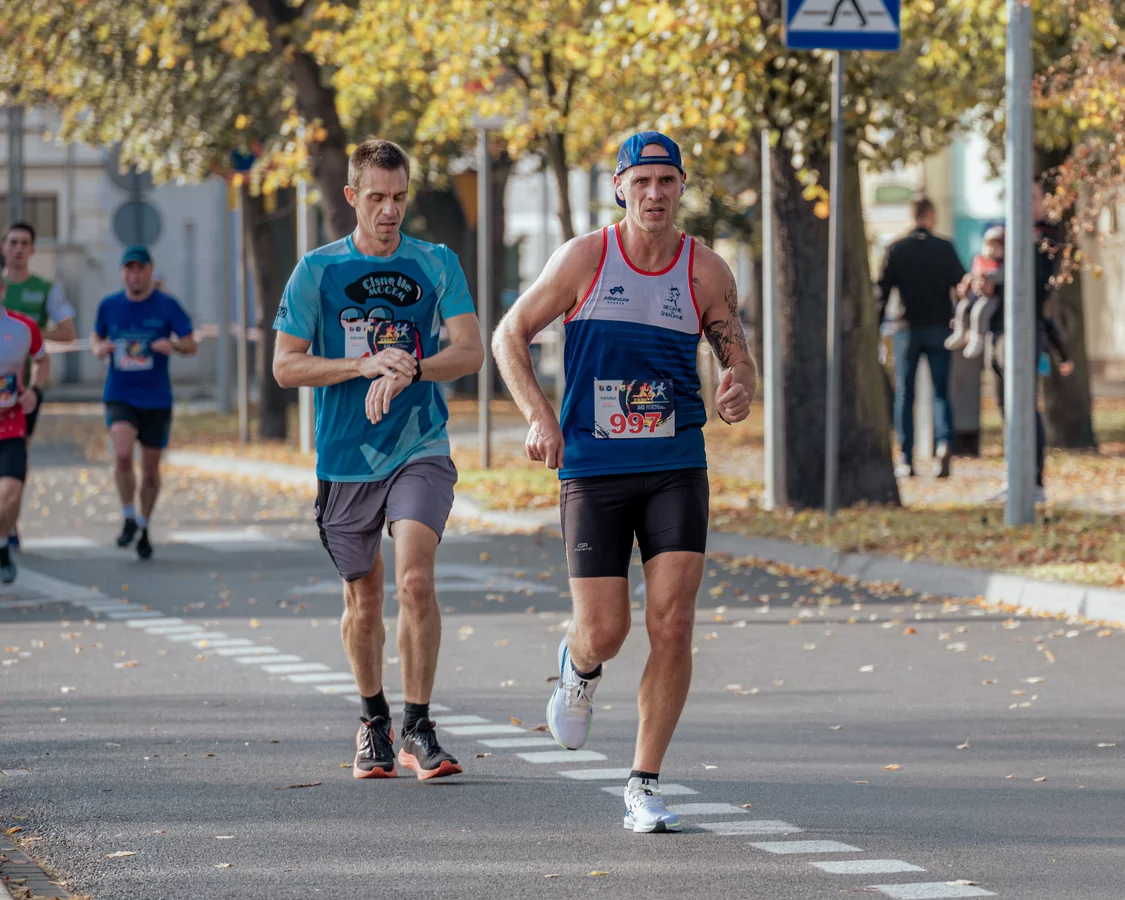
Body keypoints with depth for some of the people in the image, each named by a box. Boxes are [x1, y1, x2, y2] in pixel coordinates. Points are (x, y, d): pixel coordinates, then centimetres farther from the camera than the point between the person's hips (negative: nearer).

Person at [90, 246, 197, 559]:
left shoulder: (167, 306, -4)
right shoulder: (109, 306, 2)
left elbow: (191, 345, -1)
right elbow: (96, 336, 17)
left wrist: (173, 345, -24)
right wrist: (98, 348, -7)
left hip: (156, 400, 0)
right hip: (119, 396, 0)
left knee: (150, 468, 7)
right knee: (123, 454, -23)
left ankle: (144, 527, 29)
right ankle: (129, 518, -2)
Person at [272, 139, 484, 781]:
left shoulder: (437, 264, 4)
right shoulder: (317, 270, 2)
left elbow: (471, 352, -4)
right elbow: (286, 366, 0)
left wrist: (409, 370, -22)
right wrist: (365, 366, -14)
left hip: (420, 451, -1)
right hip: (345, 458, 1)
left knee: (416, 579, -19)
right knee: (363, 601, 9)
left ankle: (418, 728, -11)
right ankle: (374, 721, 31)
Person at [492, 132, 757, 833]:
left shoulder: (707, 272, 2)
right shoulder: (585, 258, -2)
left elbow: (739, 358, 11)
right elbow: (510, 336, 3)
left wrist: (741, 389, -14)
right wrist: (540, 415, -11)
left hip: (677, 467, 1)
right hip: (593, 469, -1)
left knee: (673, 624, -10)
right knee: (605, 631, -5)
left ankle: (645, 787, 2)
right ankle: (579, 669, 35)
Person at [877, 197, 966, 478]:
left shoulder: (896, 249, 0)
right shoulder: (944, 248, 0)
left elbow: (883, 291, -2)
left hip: (907, 329, 0)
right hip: (938, 328, 0)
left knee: (904, 395, 7)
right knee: (940, 392, 3)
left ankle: (907, 460, 4)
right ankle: (943, 442, -22)